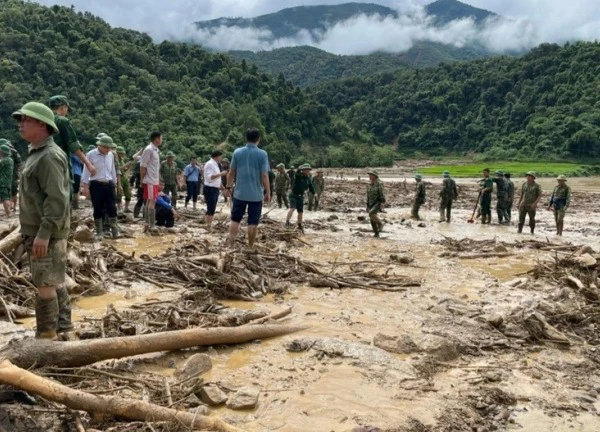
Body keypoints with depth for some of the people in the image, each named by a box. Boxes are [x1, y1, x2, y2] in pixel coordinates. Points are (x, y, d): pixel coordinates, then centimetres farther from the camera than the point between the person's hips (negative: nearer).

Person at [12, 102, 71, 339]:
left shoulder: (49, 156, -17)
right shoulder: (37, 153, 16)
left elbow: (57, 199, -24)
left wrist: (44, 233, -27)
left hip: (46, 233, -10)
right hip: (40, 231, 10)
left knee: (45, 284, -4)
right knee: (54, 281, 17)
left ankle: (46, 336, 5)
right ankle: (62, 326, 28)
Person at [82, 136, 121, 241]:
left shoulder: (111, 155, 8)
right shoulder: (91, 155, -6)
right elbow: (86, 171, -5)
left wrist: (115, 184, 17)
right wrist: (85, 187, -9)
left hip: (109, 184, 4)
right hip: (96, 185, -4)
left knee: (112, 208, 1)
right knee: (98, 209, 3)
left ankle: (115, 231, 8)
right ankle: (99, 233, 12)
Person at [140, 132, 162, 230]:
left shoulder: (156, 150, 14)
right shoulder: (149, 150, -14)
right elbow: (142, 166, -15)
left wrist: (159, 180, 18)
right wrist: (142, 181, -13)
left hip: (155, 181, 9)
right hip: (150, 181, -9)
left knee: (150, 202, 11)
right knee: (151, 202, -8)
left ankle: (148, 224, 17)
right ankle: (151, 225, -7)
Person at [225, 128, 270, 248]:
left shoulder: (237, 152, -1)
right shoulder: (262, 154, -8)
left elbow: (231, 172, 3)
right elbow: (264, 175, -11)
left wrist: (228, 187, 15)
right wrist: (268, 192, -3)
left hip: (240, 193, 2)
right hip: (256, 194, -2)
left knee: (235, 219, 13)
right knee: (253, 222, 6)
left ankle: (232, 245, 8)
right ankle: (250, 247, 12)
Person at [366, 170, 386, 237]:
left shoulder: (379, 183, -10)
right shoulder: (370, 184, 12)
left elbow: (382, 193, -17)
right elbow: (368, 195, 16)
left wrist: (382, 203, -26)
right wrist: (367, 206, 15)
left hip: (378, 202, -7)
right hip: (372, 204, 7)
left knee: (371, 214, -28)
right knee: (372, 220, 2)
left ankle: (380, 223, -7)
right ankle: (376, 234, 12)